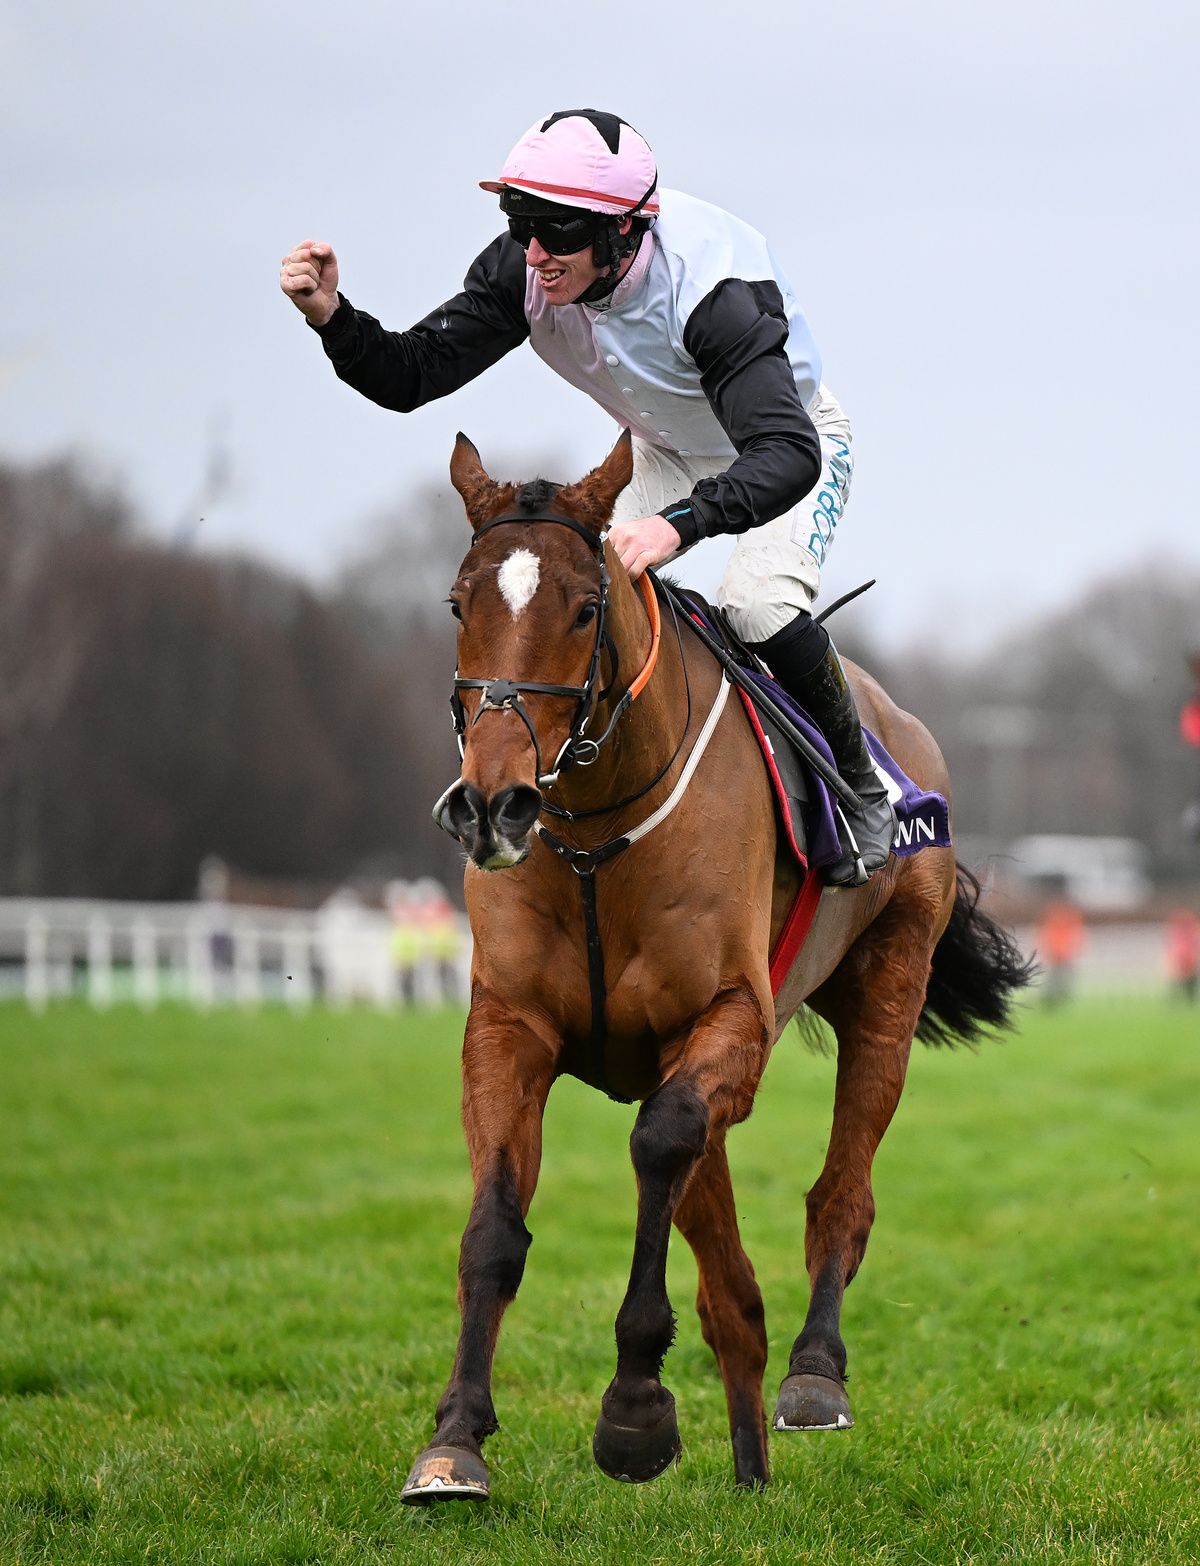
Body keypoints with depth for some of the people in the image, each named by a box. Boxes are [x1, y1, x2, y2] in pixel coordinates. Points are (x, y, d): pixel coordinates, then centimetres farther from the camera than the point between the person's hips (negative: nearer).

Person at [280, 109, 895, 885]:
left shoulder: (714, 288, -43)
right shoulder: (523, 271, -26)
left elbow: (787, 454, -53)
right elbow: (410, 376, -22)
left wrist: (681, 521, -70)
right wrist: (331, 316, -43)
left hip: (793, 442, -6)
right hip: (665, 454, 6)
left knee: (757, 604, -27)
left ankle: (864, 789, -3)